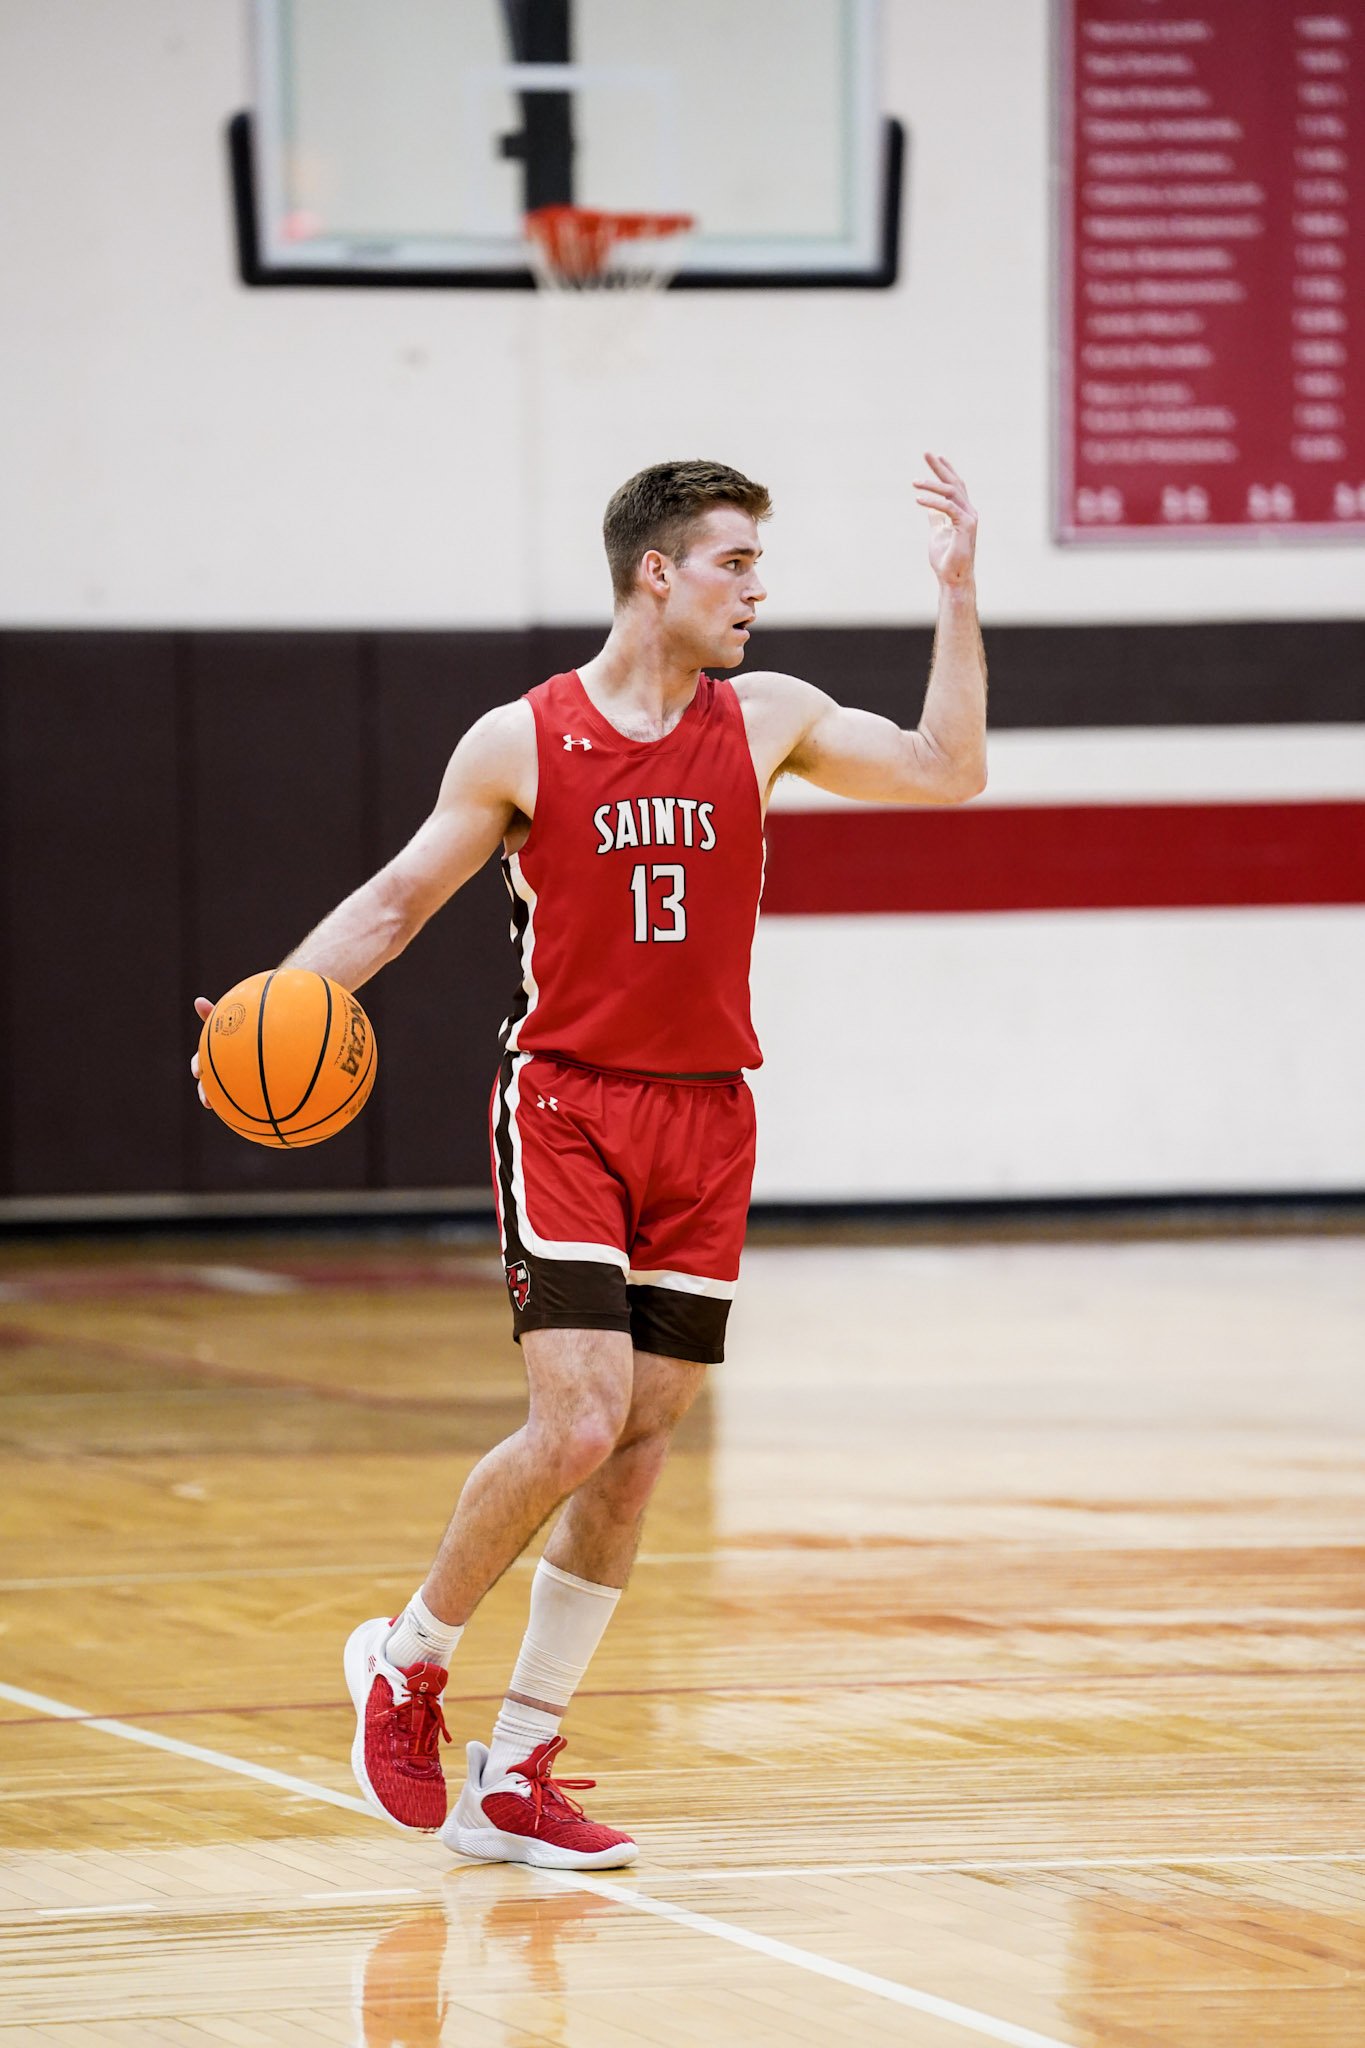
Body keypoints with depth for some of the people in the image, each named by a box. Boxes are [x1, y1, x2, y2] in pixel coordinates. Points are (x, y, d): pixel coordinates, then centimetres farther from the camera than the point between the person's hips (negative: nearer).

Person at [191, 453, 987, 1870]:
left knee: (639, 1448, 1)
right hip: (565, 1109, -4)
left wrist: (956, 592, -1)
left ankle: (512, 1779, 9)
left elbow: (947, 771, 6)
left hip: (704, 1118, 4)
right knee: (578, 1427, -17)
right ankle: (410, 1658, 8)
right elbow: (399, 898, 5)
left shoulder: (767, 721, 6)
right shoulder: (520, 742, -3)